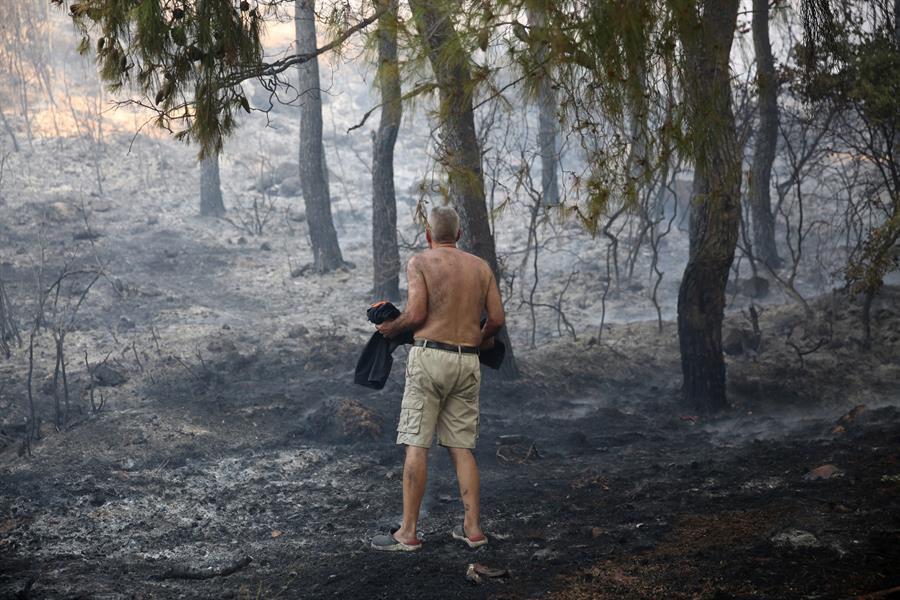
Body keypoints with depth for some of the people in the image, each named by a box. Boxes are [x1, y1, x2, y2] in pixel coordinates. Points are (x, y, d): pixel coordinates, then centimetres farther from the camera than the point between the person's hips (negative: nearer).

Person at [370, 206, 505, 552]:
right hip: (468, 361, 5)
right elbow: (497, 319, 8)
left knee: (416, 445, -2)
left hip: (430, 356, -5)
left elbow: (416, 314, -13)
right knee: (461, 447, 11)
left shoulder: (420, 262, -2)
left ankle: (408, 533, -1)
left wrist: (390, 328, 6)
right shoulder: (481, 267, 11)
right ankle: (473, 529, 10)